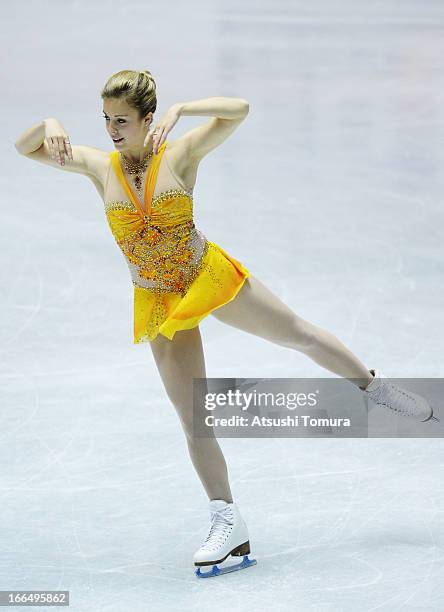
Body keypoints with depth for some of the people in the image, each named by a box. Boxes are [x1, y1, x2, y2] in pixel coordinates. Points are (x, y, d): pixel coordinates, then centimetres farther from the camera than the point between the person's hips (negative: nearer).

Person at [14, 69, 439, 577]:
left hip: (210, 275, -2)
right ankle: (227, 522, 9)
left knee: (299, 335, 13)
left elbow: (238, 110, -27)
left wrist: (179, 110, -37)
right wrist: (50, 124, -25)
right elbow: (24, 147, -4)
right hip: (160, 302, 2)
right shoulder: (100, 167, -7)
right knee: (191, 417, 2)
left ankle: (374, 387, 39)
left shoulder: (179, 156, -15)